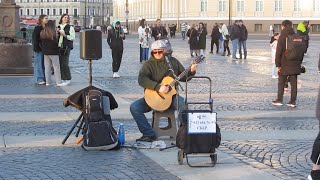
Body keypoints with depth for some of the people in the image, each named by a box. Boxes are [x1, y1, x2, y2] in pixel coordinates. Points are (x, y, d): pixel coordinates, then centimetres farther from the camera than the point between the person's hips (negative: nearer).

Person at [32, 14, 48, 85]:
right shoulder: (37, 28, -7)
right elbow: (34, 38, -10)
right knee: (39, 64, -3)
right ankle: (39, 79, 1)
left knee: (44, 64, 8)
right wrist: (36, 48, -16)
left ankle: (44, 78, 14)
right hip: (39, 48, -6)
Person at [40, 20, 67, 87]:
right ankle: (59, 82, -2)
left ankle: (48, 82, 9)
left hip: (45, 52, 7)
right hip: (53, 52, -7)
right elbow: (55, 42, -14)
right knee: (56, 66, -2)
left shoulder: (42, 32, 8)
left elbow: (41, 43, 12)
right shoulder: (53, 32, -14)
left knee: (47, 67, 9)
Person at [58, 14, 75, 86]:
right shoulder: (58, 27, 14)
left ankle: (68, 79, -1)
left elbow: (72, 38, -6)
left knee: (64, 64, -9)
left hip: (66, 47, -5)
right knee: (60, 63, 5)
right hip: (59, 47, 5)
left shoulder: (70, 28, 2)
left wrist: (65, 35, -16)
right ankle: (62, 78, 14)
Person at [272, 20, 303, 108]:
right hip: (295, 64, 4)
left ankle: (279, 100, 10)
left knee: (281, 82, 9)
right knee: (294, 83, 7)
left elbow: (278, 52, -12)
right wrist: (299, 62, 16)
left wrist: (278, 64, -8)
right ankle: (293, 101, 7)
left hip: (284, 64, -4)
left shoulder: (282, 38, -10)